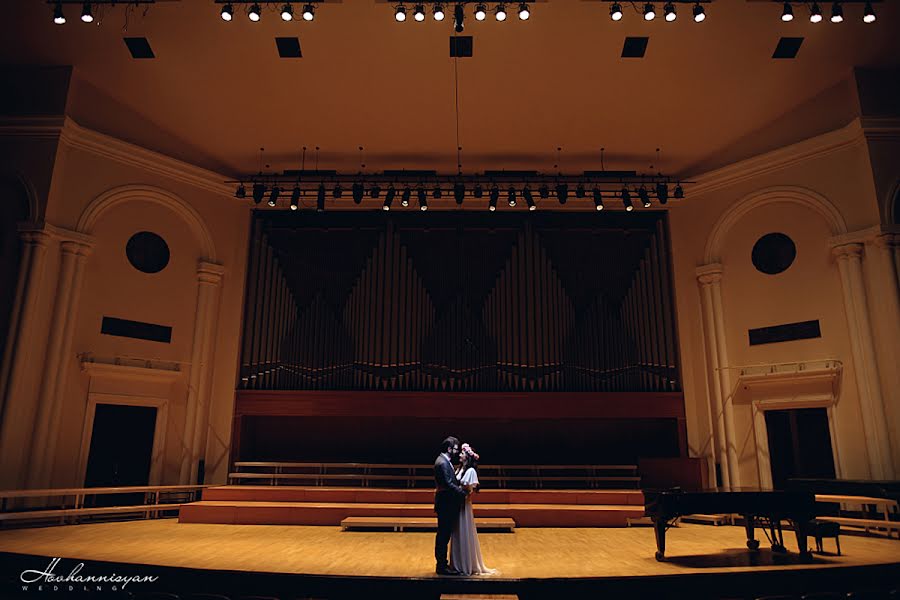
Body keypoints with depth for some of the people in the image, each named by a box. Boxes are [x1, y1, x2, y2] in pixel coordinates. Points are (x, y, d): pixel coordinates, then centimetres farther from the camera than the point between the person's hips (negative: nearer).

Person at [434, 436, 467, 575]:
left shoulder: (445, 461, 13)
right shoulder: (442, 463, -20)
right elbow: (448, 484, -24)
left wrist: (459, 488, 2)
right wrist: (463, 492, -15)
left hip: (446, 505, 10)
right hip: (445, 505, -10)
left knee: (444, 535, 16)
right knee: (443, 535, -1)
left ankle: (442, 564, 26)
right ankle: (441, 566, 7)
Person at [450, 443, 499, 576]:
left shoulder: (471, 471, -14)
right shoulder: (460, 469, 9)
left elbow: (471, 491, -14)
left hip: (464, 506, -8)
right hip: (456, 505, 8)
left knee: (465, 534, 2)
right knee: (457, 534, 14)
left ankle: (468, 566, 14)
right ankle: (457, 564, 25)